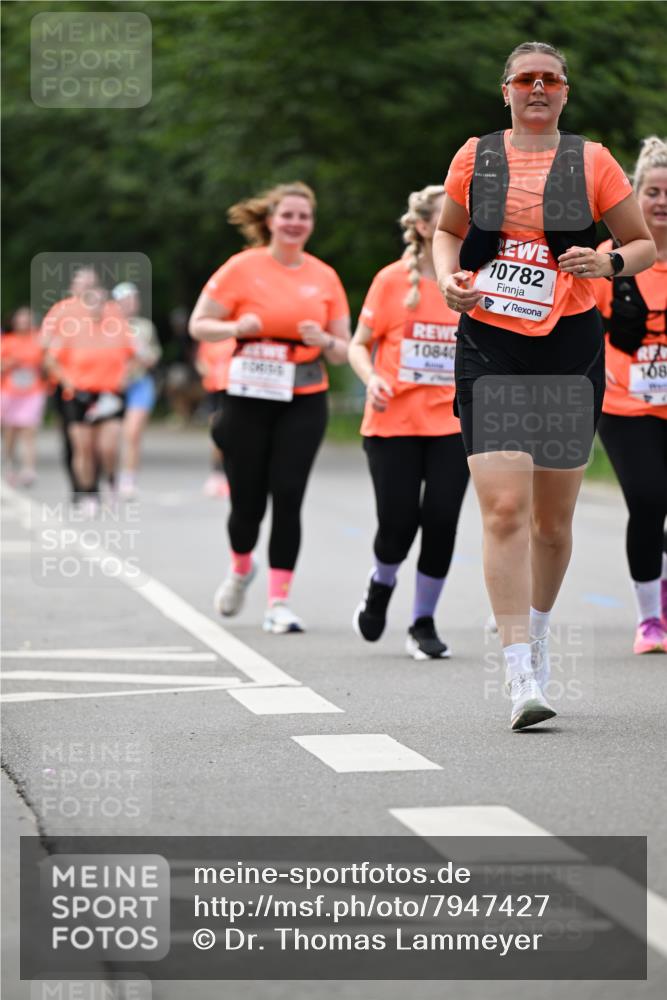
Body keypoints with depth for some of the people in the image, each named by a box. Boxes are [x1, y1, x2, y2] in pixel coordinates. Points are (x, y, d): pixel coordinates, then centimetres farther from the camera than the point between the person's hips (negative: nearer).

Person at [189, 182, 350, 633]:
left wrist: (324, 341, -11)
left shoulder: (324, 277, 7)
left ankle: (279, 602, -3)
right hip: (249, 398, -1)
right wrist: (238, 328, -17)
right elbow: (199, 324, 2)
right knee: (247, 502, 1)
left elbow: (343, 351, 11)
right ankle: (241, 567, 35)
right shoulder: (243, 267, -1)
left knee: (287, 498, -9)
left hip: (304, 404, 1)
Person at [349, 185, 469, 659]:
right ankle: (381, 585, 30)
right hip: (393, 424, -2)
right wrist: (372, 379, -16)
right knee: (399, 523, -5)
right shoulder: (393, 280, -3)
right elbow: (359, 345, 2)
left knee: (441, 523, -4)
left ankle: (424, 623, 13)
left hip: (452, 425, 2)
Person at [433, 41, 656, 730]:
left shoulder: (591, 162, 4)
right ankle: (520, 675, -16)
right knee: (504, 509, -15)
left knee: (553, 520, 9)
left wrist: (608, 262, -11)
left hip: (569, 345, 1)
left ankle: (537, 629, 37)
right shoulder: (474, 157, 7)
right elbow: (447, 233, 22)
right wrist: (448, 276, 1)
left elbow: (644, 244, 10)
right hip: (489, 344, -1)